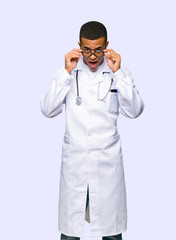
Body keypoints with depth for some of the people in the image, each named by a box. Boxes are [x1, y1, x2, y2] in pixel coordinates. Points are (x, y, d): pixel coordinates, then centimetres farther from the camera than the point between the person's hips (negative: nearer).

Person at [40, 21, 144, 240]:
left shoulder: (119, 74, 2)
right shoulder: (68, 73, 3)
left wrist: (118, 73, -16)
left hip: (108, 160, 0)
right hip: (74, 160, 0)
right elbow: (48, 110, -7)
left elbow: (134, 111, -10)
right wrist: (66, 72, -13)